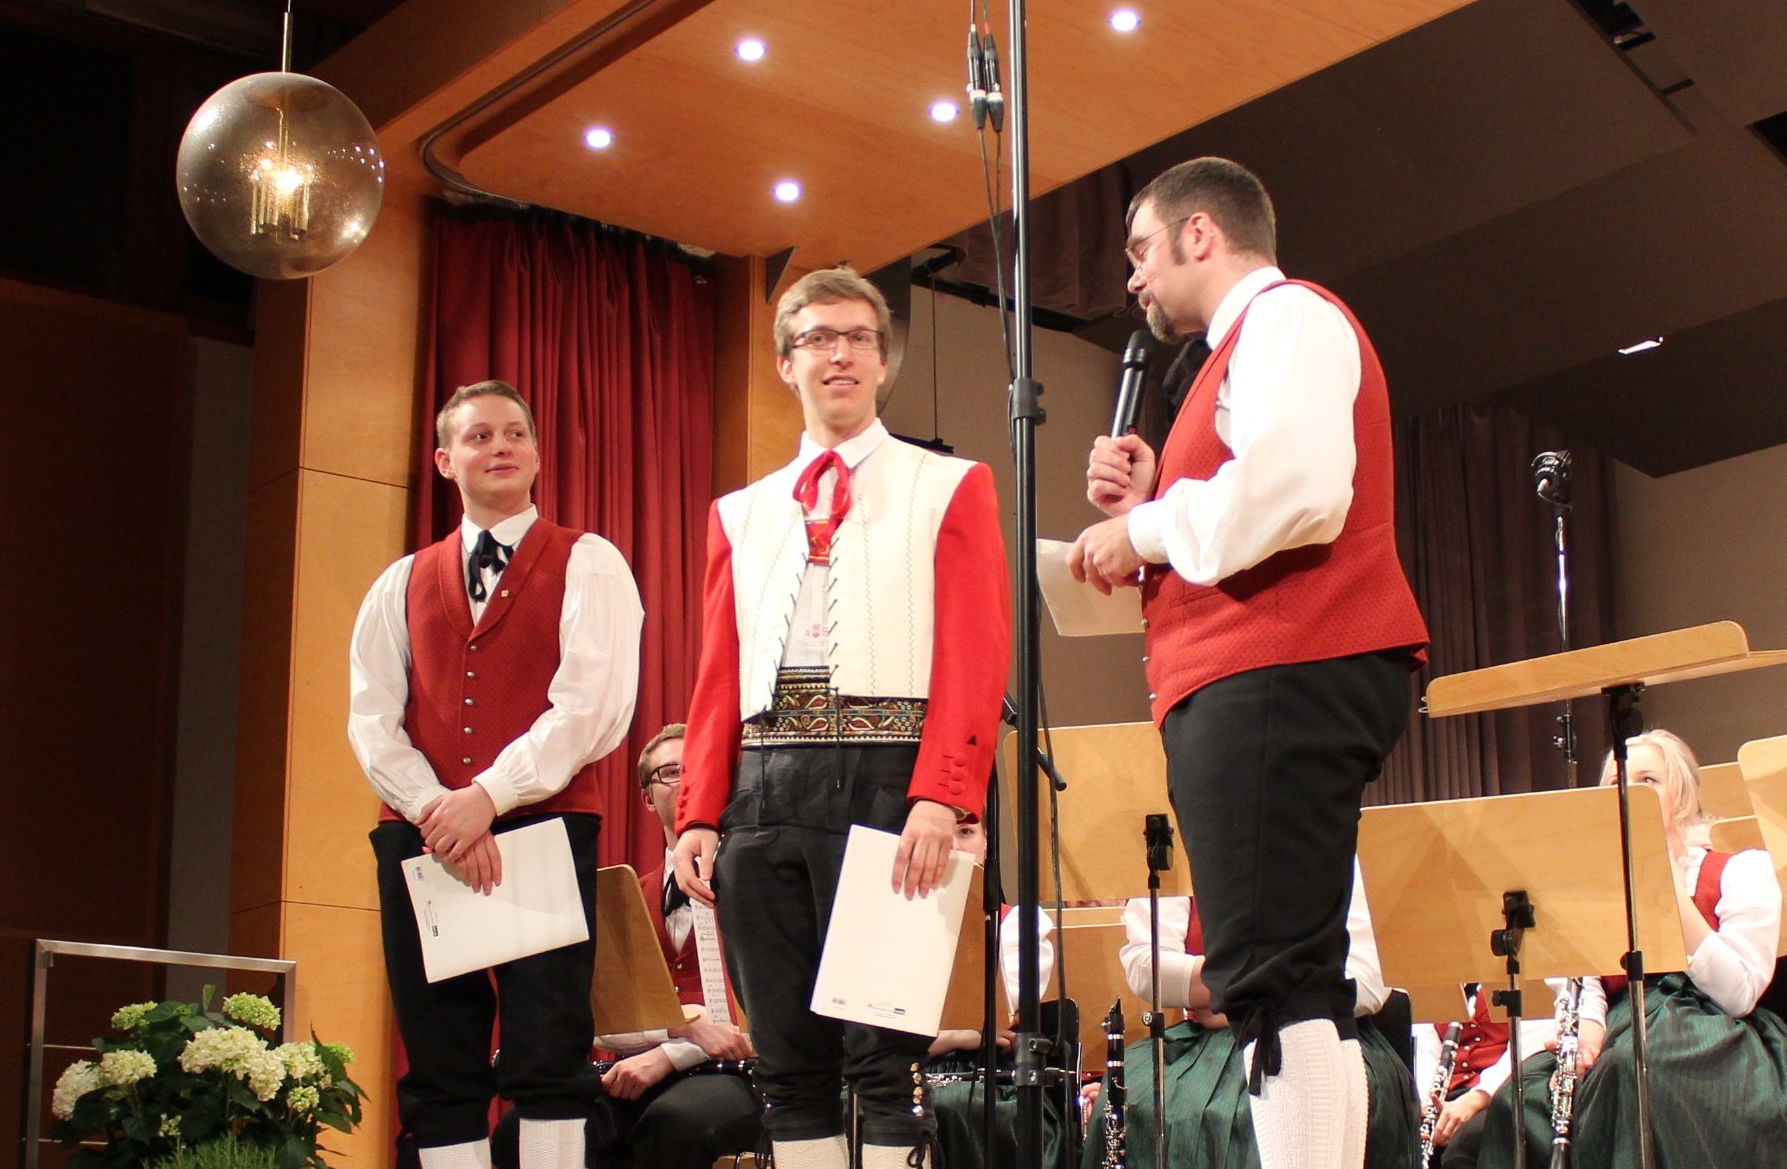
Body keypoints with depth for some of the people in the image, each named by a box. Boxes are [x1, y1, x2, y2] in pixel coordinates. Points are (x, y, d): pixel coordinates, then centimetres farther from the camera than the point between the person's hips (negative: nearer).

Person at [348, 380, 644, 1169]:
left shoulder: (586, 565, 6)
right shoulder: (403, 584, 18)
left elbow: (593, 705, -7)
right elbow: (372, 718, 7)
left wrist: (489, 796, -16)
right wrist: (436, 810, -10)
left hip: (546, 832, -4)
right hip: (420, 840, 4)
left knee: (547, 1059, -7)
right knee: (438, 1068, 4)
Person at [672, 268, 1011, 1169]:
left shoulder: (950, 488, 10)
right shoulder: (741, 514, 21)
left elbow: (975, 657, -1)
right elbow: (717, 677, 15)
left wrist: (941, 798, -14)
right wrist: (698, 815, 3)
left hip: (886, 780, -4)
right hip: (762, 789, 4)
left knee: (885, 1056, -6)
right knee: (786, 1057, 4)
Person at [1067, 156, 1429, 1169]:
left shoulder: (1288, 315, -2)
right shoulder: (1249, 346, 29)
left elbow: (1296, 489, -21)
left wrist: (1146, 529, -8)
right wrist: (1148, 504, 11)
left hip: (1282, 678, -11)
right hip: (1258, 680, 11)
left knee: (1271, 977, -17)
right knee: (1288, 982, 9)